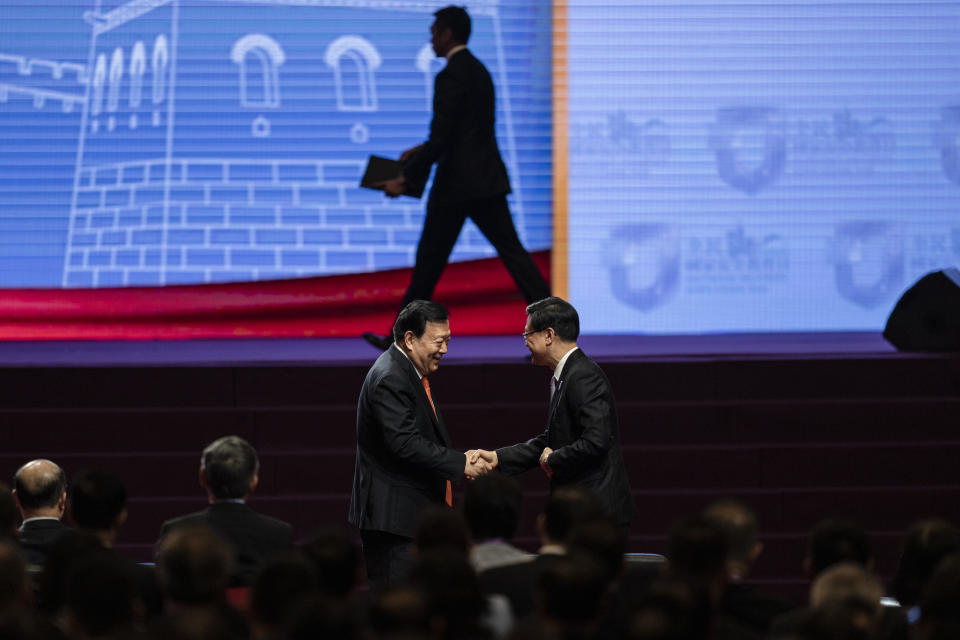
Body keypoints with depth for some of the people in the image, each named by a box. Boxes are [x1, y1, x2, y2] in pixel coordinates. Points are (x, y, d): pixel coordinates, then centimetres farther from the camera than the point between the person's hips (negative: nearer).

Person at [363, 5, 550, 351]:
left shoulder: (450, 77, -14)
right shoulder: (479, 71, 15)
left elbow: (440, 139, -18)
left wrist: (406, 179, -10)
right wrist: (421, 151, 22)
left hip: (456, 183, -8)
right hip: (488, 180, 8)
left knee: (429, 262, 3)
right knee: (511, 251, 3)